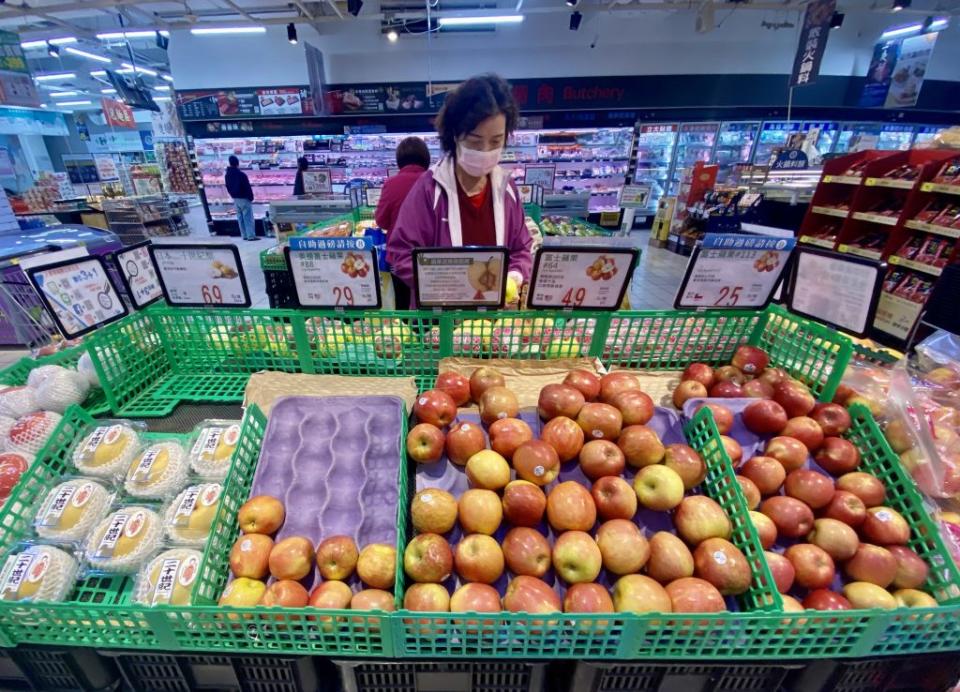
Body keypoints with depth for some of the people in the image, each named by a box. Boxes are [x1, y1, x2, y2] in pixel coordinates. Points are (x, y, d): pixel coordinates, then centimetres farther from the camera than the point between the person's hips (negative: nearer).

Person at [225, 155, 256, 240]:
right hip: (244, 198, -7)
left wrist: (233, 196, 19)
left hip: (236, 199, 7)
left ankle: (244, 235, 12)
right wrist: (251, 197, -2)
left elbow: (228, 188, 11)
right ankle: (251, 235, -9)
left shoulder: (227, 175, 6)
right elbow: (247, 187, -14)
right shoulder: (241, 174, -16)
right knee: (248, 217, -5)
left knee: (240, 218, 10)